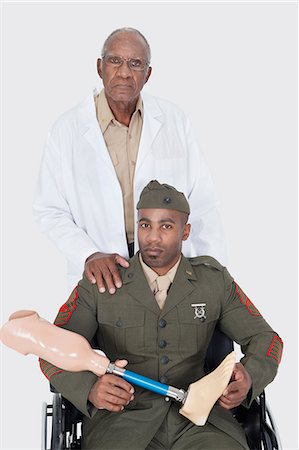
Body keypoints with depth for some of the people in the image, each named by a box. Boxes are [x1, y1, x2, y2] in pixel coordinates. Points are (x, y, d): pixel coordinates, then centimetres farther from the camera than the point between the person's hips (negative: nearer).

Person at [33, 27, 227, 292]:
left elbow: (201, 205, 1)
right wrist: (89, 255, -17)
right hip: (101, 278, -1)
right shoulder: (67, 129, -5)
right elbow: (50, 210, -2)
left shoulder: (175, 121, -1)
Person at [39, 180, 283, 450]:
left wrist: (248, 377, -15)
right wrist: (90, 390, -24)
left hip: (196, 414, 2)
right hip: (121, 415, -2)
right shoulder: (99, 284, 0)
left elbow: (265, 338, 9)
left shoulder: (214, 280, 6)